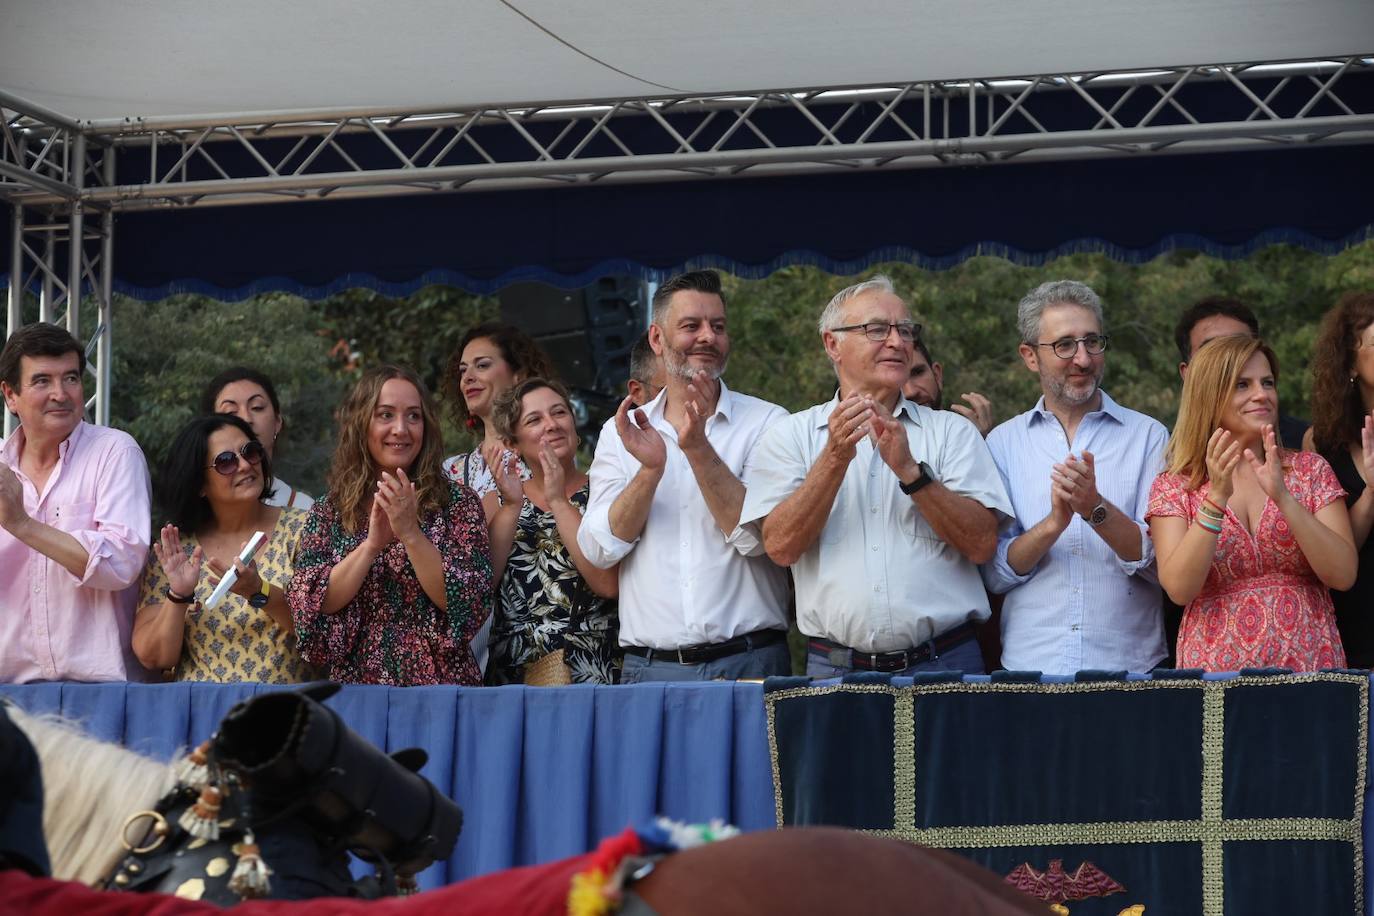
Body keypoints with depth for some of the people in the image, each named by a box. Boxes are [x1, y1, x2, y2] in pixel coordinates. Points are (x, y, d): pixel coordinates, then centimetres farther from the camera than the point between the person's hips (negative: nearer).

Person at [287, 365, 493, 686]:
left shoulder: (457, 502, 4)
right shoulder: (328, 512, 8)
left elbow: (468, 602, -5)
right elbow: (309, 605, -2)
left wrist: (410, 533, -14)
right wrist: (371, 544, -13)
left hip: (438, 684, -1)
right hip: (354, 684, 1)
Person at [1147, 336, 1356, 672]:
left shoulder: (1310, 469, 6)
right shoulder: (1173, 487, 3)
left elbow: (1343, 575, -6)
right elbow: (1179, 589, -11)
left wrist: (1283, 497, -18)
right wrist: (1217, 498, -21)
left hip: (1309, 665, 1)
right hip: (1215, 669, -1)